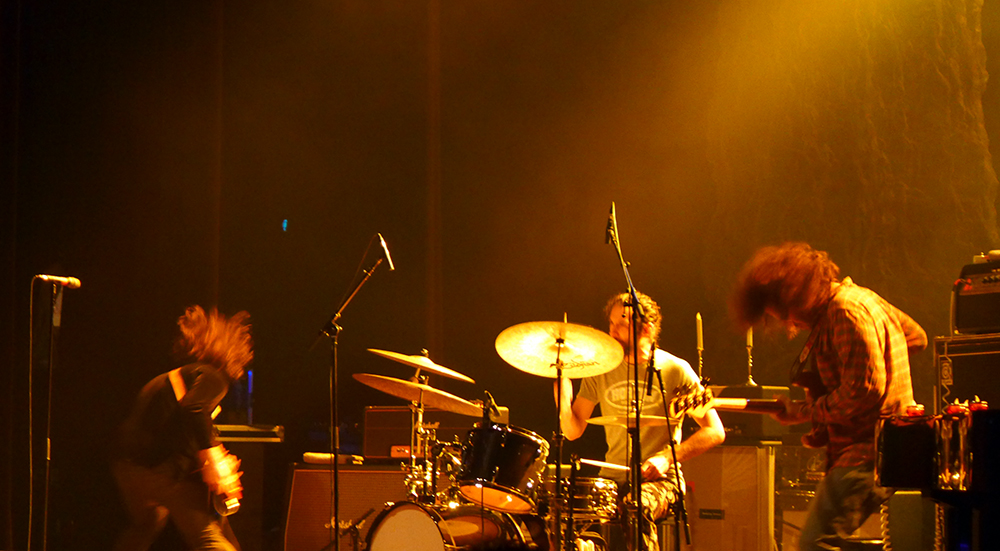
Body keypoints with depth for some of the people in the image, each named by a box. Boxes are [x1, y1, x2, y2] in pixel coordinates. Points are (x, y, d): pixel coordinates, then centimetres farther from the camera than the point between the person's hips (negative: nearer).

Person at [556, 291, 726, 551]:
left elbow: (715, 432, -4)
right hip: (612, 478, 3)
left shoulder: (674, 369, -3)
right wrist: (563, 386, -8)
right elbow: (573, 430, 7)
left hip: (660, 479, -3)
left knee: (637, 508, -36)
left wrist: (667, 458, -15)